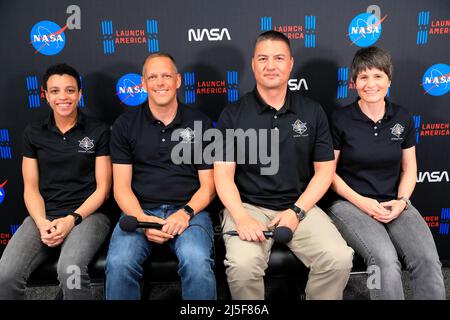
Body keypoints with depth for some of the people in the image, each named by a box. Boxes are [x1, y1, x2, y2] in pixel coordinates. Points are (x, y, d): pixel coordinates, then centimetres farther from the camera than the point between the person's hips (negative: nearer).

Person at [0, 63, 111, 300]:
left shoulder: (98, 132, 3)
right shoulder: (33, 133, 11)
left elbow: (103, 188, 0)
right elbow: (30, 189, 9)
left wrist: (72, 219, -13)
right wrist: (42, 223, -9)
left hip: (87, 214, -2)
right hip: (44, 215, 3)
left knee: (70, 270, -32)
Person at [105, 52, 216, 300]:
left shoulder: (199, 123, 8)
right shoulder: (125, 125, 8)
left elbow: (208, 184, 7)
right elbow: (121, 186, 4)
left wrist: (186, 213, -12)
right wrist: (143, 220, -13)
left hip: (189, 210, 0)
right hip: (139, 211, 1)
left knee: (198, 264, -30)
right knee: (118, 265, -28)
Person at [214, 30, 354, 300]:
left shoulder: (313, 112, 6)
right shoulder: (233, 115, 1)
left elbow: (325, 169, 6)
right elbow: (224, 173, -3)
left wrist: (297, 211, -8)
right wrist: (241, 217, -19)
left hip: (300, 206, 2)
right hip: (248, 206, -1)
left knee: (339, 259, -20)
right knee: (242, 265, -27)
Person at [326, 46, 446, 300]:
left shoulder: (403, 118, 8)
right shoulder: (340, 119, -4)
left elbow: (409, 169, 13)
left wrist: (402, 201, -5)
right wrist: (361, 201, -12)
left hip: (393, 204, 4)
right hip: (350, 203, -3)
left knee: (429, 261, -22)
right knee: (387, 261, -29)